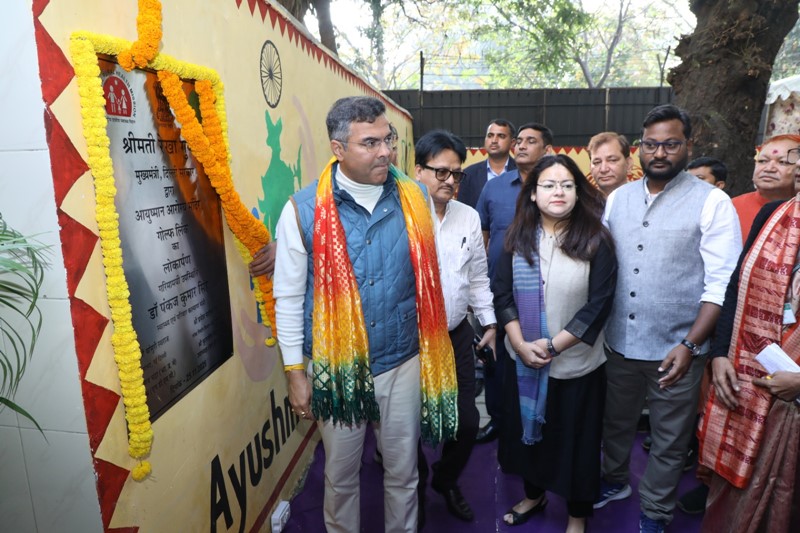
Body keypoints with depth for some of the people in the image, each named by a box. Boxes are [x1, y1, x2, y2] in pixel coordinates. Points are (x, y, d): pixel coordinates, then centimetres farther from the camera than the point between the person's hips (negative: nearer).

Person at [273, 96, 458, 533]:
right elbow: (288, 299, -4)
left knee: (403, 473, 19)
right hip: (336, 368, -1)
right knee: (340, 476, 19)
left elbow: (430, 277, 5)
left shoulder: (413, 199, -3)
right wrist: (295, 372, -3)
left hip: (403, 363, 2)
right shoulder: (303, 210, -10)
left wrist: (433, 355, 7)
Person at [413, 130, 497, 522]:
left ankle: (446, 480, 44)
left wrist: (489, 322, 11)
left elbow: (477, 277, 12)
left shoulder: (469, 217, 4)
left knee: (467, 420, 13)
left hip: (458, 335, 5)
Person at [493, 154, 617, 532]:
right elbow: (503, 293, -2)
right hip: (523, 360, 3)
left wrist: (554, 345, -16)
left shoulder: (596, 240, -10)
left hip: (577, 363, -2)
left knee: (576, 439, 14)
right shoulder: (518, 237, -2)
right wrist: (521, 344, -12)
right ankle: (533, 494, 46)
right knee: (528, 429, 20)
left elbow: (599, 304, -13)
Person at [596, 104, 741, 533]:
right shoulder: (618, 198, 4)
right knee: (616, 422, 22)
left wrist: (690, 344, -19)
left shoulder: (712, 203, -8)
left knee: (668, 441, 13)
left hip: (676, 350, -3)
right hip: (618, 343, 4)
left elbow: (721, 283, -11)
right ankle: (614, 480, 47)